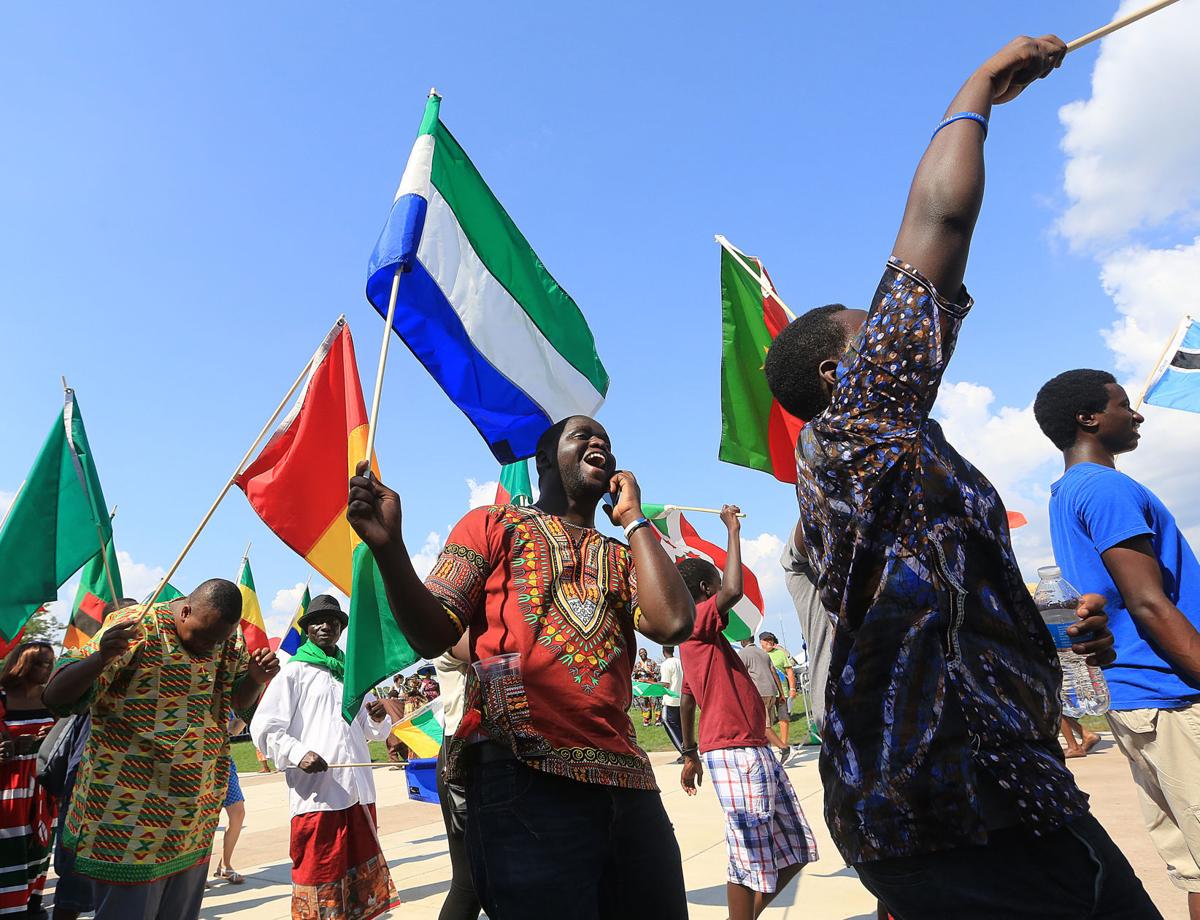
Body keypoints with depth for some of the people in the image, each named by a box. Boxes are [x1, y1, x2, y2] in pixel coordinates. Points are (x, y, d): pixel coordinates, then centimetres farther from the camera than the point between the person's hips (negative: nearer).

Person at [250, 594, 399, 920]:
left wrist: (378, 719, -3)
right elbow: (263, 728, -6)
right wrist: (298, 753, -20)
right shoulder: (295, 672, 2)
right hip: (317, 795, -5)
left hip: (359, 792, 5)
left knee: (362, 881, 12)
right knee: (319, 882, -1)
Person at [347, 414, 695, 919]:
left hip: (626, 777, 5)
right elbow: (432, 637, 1)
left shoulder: (623, 556, 19)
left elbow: (673, 623, -2)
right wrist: (389, 549, -17)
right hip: (523, 773, -4)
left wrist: (632, 517, 7)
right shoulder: (492, 525, 10)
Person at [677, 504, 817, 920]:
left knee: (796, 850, 17)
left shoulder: (705, 640, 18)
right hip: (734, 754, -10)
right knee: (751, 861, -3)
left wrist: (691, 754, 28)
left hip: (755, 751, 10)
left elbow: (687, 701, 23)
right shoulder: (699, 623, -12)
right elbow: (734, 590, -31)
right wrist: (733, 531, -19)